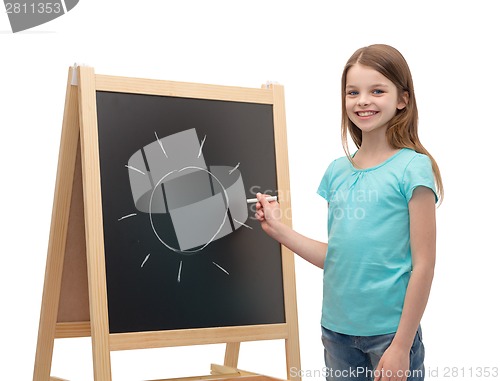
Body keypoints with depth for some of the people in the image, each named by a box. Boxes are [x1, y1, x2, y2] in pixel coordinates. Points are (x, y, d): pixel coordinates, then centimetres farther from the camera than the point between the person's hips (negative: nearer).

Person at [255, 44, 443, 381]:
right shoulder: (338, 172, 7)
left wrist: (401, 346, -13)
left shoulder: (412, 168, -9)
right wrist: (278, 229, 2)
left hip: (389, 331, -5)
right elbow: (336, 256, 9)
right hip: (337, 329, 5)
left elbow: (423, 264, -11)